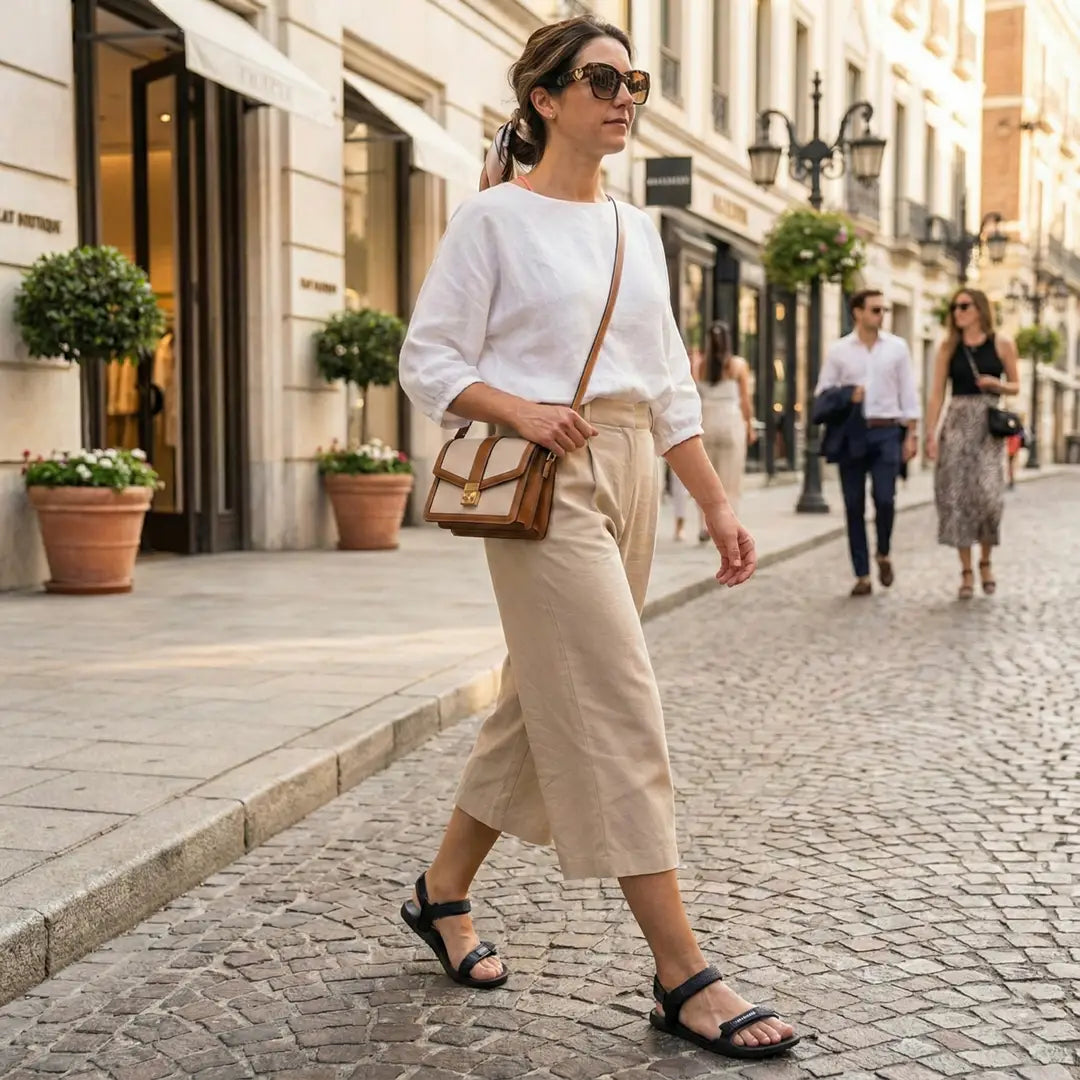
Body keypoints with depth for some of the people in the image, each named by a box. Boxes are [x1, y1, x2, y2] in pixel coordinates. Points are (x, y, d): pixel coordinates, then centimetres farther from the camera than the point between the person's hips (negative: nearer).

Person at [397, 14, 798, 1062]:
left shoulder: (635, 228, 15)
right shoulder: (494, 217, -3)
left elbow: (669, 384, 16)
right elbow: (428, 359, -4)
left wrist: (716, 504, 11)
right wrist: (522, 412, -20)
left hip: (630, 474, 7)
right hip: (544, 480, -7)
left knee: (544, 701, 12)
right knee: (616, 712, -9)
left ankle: (442, 891, 30)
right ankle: (682, 976, -4)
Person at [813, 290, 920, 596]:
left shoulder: (897, 347, 6)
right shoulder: (838, 350, 5)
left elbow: (908, 393, 6)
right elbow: (822, 393, 7)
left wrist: (912, 434, 1)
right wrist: (846, 397, -12)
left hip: (886, 432, 0)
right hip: (851, 434, 1)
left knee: (884, 499, -13)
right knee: (854, 506, 2)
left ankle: (884, 554, 16)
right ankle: (862, 576, 10)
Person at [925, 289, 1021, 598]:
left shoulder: (1002, 343, 4)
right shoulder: (948, 347, 6)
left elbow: (1015, 386, 11)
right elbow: (937, 393, 3)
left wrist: (995, 384, -11)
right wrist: (931, 434, -4)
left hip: (988, 424, -1)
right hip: (956, 423, 1)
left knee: (988, 494, -11)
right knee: (957, 495, -3)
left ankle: (985, 561, 12)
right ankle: (966, 571, 5)